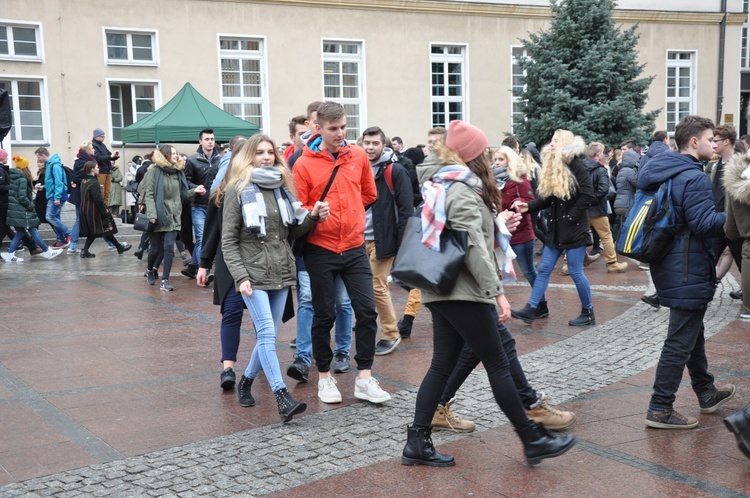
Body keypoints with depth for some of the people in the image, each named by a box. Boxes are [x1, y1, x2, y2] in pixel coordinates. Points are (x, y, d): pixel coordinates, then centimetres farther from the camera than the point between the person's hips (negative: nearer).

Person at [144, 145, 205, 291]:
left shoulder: (178, 172, 10)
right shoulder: (154, 170, -5)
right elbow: (149, 194, -11)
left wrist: (194, 191, -3)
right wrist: (152, 214, -20)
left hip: (173, 217, 3)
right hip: (158, 216, -3)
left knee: (169, 247, -9)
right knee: (156, 249, 7)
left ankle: (165, 281, -5)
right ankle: (150, 270, 37)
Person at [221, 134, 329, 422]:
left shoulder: (283, 187, 13)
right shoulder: (238, 190, -2)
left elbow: (292, 233, 14)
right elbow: (228, 241, -5)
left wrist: (312, 217, -4)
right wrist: (240, 277, -14)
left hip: (281, 272, 5)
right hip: (253, 273, -5)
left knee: (269, 335, 9)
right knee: (267, 334, -15)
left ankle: (247, 381, 30)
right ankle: (282, 397, -18)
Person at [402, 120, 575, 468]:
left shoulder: (440, 184, 15)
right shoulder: (462, 191, -15)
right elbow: (474, 248, -21)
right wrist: (497, 291, -19)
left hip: (441, 291, 10)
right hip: (462, 293, -9)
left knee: (442, 366, 10)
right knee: (498, 365, -2)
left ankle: (417, 442, 10)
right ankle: (533, 441, 8)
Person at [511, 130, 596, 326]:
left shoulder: (576, 165, -13)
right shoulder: (552, 167, 11)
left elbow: (588, 195, -19)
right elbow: (549, 199, 12)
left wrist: (571, 216, -17)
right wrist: (528, 207, -2)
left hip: (574, 228, -8)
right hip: (556, 228, 8)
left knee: (575, 272, -1)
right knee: (544, 269, 7)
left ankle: (588, 313, 13)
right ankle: (531, 309, 11)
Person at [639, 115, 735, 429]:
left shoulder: (663, 171, 10)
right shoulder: (694, 178, -20)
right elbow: (705, 224, -25)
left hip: (669, 264, 10)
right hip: (689, 270, -10)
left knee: (693, 332, 23)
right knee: (680, 341, -2)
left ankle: (706, 393, 38)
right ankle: (660, 410, 3)